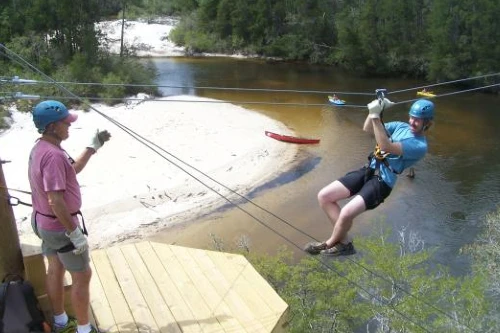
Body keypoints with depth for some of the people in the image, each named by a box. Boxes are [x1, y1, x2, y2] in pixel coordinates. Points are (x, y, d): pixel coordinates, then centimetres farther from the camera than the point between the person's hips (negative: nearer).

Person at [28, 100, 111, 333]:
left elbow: (73, 169, 17)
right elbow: (56, 201, -32)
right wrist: (75, 233, -26)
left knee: (56, 270, 22)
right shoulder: (53, 155, -29)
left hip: (44, 221, 10)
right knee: (82, 276, 5)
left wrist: (93, 147, 11)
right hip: (60, 227, -10)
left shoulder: (40, 148, 3)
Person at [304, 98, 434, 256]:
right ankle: (345, 242, 6)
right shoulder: (401, 126, 11)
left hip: (382, 182, -8)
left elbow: (386, 146, -25)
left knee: (346, 213, -27)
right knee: (324, 196, -4)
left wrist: (376, 116, -28)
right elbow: (368, 129, 11)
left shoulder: (420, 146, -11)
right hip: (368, 170, 8)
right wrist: (374, 111, -8)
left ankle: (331, 244, 6)